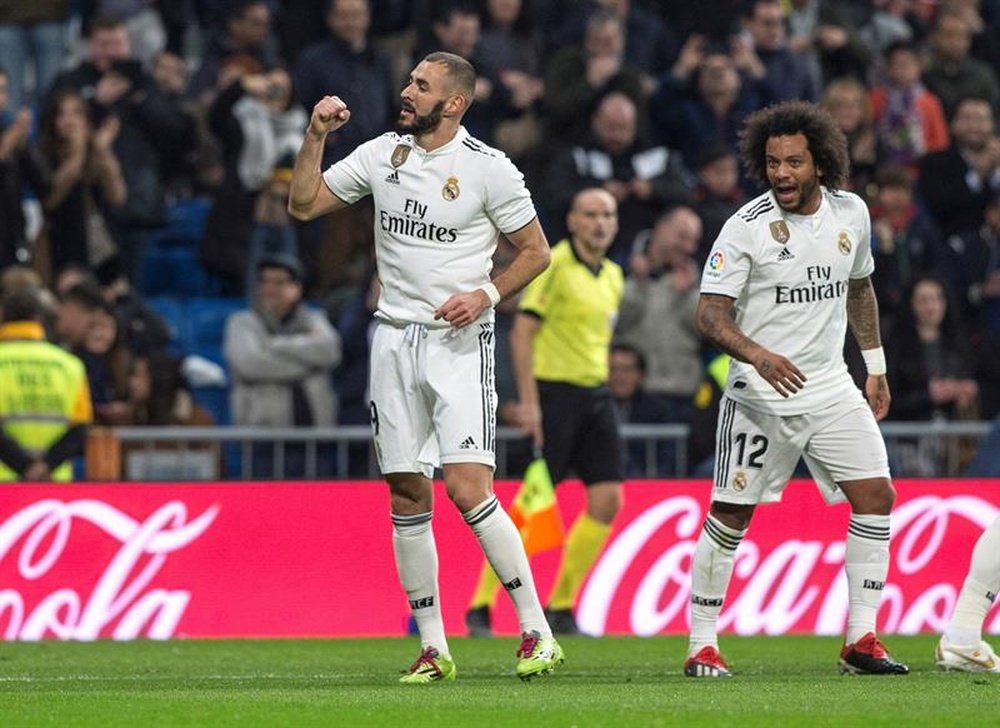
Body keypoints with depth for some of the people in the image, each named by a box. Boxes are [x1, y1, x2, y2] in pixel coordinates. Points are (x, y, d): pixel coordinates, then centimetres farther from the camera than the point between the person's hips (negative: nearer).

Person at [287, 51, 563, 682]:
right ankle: (434, 648, 11)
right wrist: (316, 137, 1)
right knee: (407, 498, 4)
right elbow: (304, 204, 13)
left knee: (468, 488, -17)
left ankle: (536, 630, -9)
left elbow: (536, 251, 1)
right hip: (395, 339, 5)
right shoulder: (382, 155, 7)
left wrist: (486, 295, -14)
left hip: (459, 342, -5)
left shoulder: (488, 169, -7)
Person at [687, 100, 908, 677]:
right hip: (760, 394, -4)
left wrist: (877, 368, 22)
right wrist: (758, 355, -31)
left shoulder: (851, 213, 4)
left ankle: (861, 639, 0)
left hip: (831, 390, 4)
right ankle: (703, 645, 7)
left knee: (876, 494, -6)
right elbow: (711, 313, -14)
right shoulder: (747, 226, -12)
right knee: (730, 514, -3)